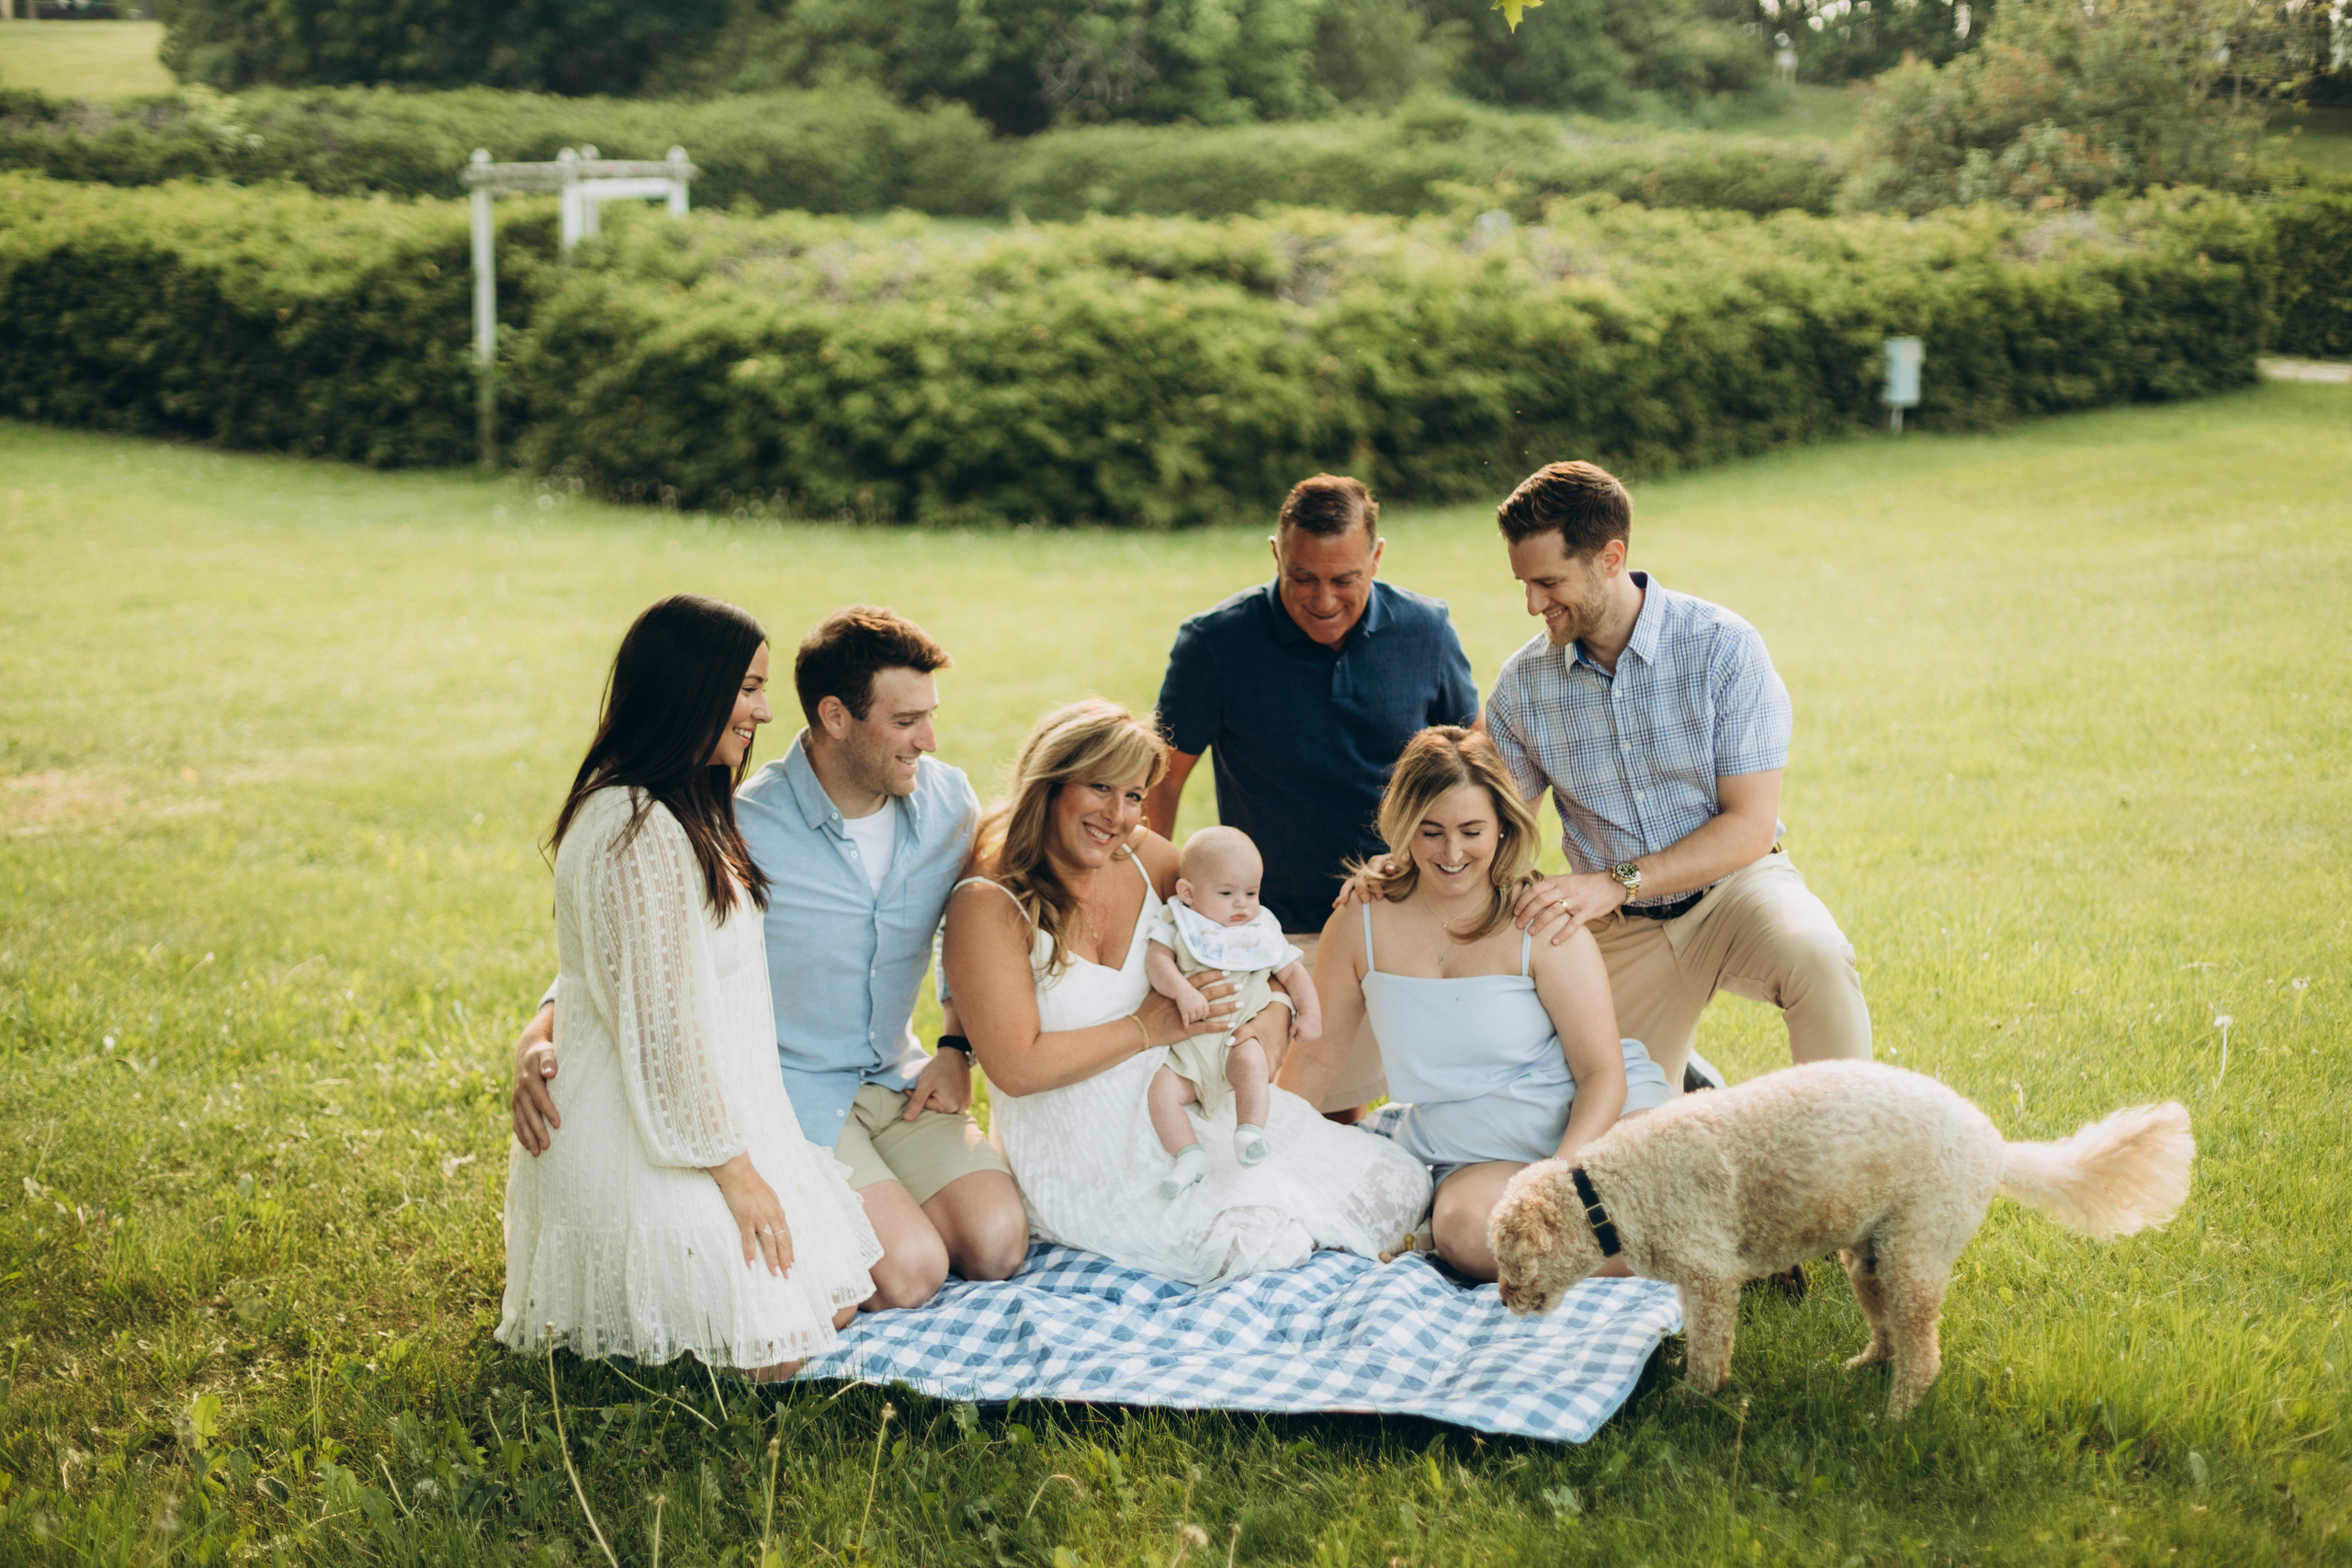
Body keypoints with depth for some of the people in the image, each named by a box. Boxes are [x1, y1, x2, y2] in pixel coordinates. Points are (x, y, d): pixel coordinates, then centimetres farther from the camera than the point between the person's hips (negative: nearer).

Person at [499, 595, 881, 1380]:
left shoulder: (690, 814, 13)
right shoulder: (638, 832, -22)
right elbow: (660, 1021, -23)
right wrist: (734, 1169, -18)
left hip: (711, 1106, 10)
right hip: (645, 1142, -10)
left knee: (833, 1306, 6)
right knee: (775, 1350, -13)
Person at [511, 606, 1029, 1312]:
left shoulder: (947, 799, -2)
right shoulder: (741, 829, -19)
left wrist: (956, 1048, 3)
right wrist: (540, 1038, -28)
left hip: (895, 1079, 5)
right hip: (786, 1089, -5)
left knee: (999, 1246, -15)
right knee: (908, 1269, -23)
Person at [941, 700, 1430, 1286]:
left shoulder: (1144, 855, 2)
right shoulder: (987, 908, -15)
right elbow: (1016, 1068, -20)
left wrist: (1275, 1012, -8)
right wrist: (1148, 1029, -18)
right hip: (1089, 1159, -6)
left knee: (1397, 1183, -2)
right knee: (1255, 1241, -26)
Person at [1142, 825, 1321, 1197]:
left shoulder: (1262, 930, 14)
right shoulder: (1178, 924, 6)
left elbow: (1292, 972, 18)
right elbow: (1157, 960, -10)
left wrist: (1310, 1013, 2)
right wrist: (1182, 991, -28)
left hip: (1241, 1037, 0)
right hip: (1187, 1047, 0)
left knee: (1250, 1059, -34)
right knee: (1162, 1089, -25)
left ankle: (1251, 1132, -37)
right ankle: (1188, 1154, -27)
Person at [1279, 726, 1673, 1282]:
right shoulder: (1362, 923, 3)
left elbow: (1602, 1073, -8)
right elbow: (1317, 1052, 16)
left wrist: (1563, 1170, -25)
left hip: (1588, 1121, -3)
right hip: (1476, 1159, 3)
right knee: (1464, 1228, -36)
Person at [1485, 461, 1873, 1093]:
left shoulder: (1723, 648, -15)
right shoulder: (1521, 685, -5)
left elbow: (1751, 827, -17)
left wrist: (1616, 882, -28)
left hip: (1735, 886, -3)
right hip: (1621, 930, 3)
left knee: (1816, 958, -35)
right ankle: (1685, 1083, 30)